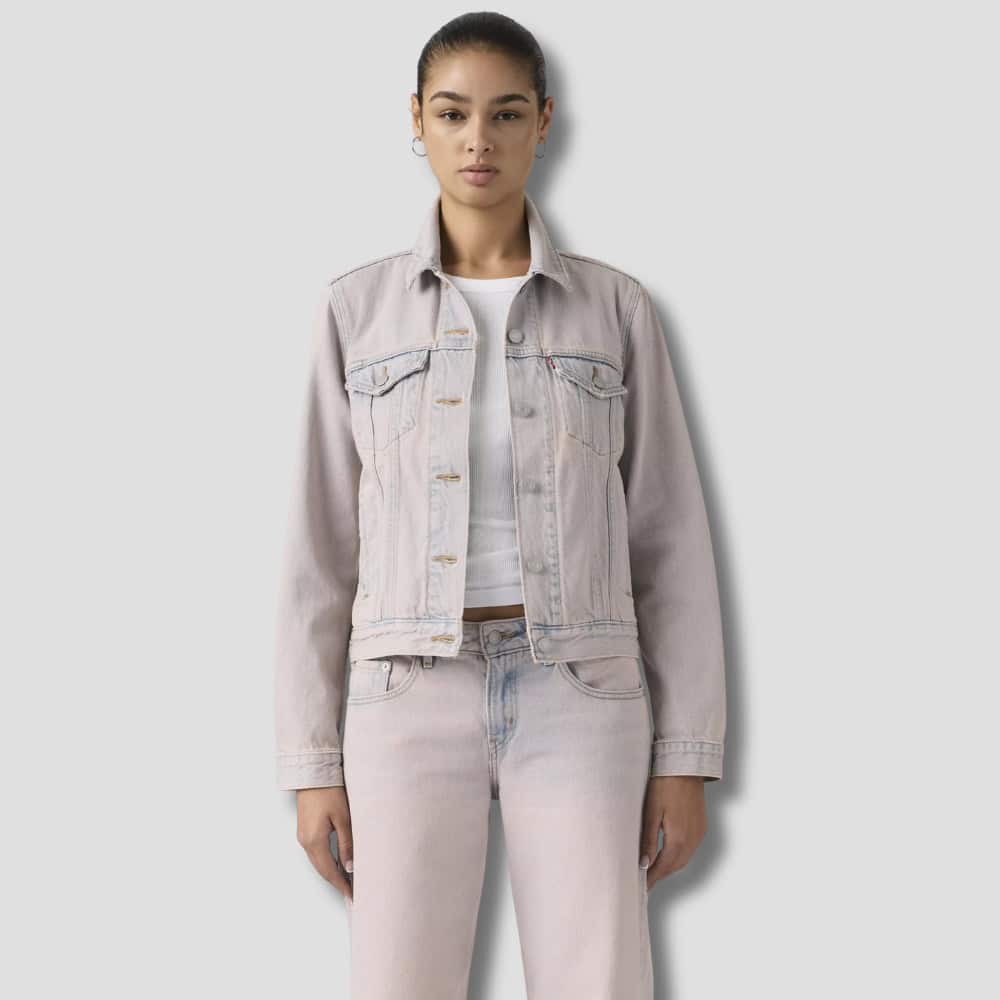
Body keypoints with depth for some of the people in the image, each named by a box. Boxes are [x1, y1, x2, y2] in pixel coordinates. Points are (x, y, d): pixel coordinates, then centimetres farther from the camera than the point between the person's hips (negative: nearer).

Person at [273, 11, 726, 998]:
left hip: (576, 700, 0)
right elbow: (323, 547, 6)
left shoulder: (615, 307, 6)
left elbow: (669, 541, 5)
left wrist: (685, 758, 0)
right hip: (414, 702, 0)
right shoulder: (356, 310, 7)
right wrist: (311, 764, 1)